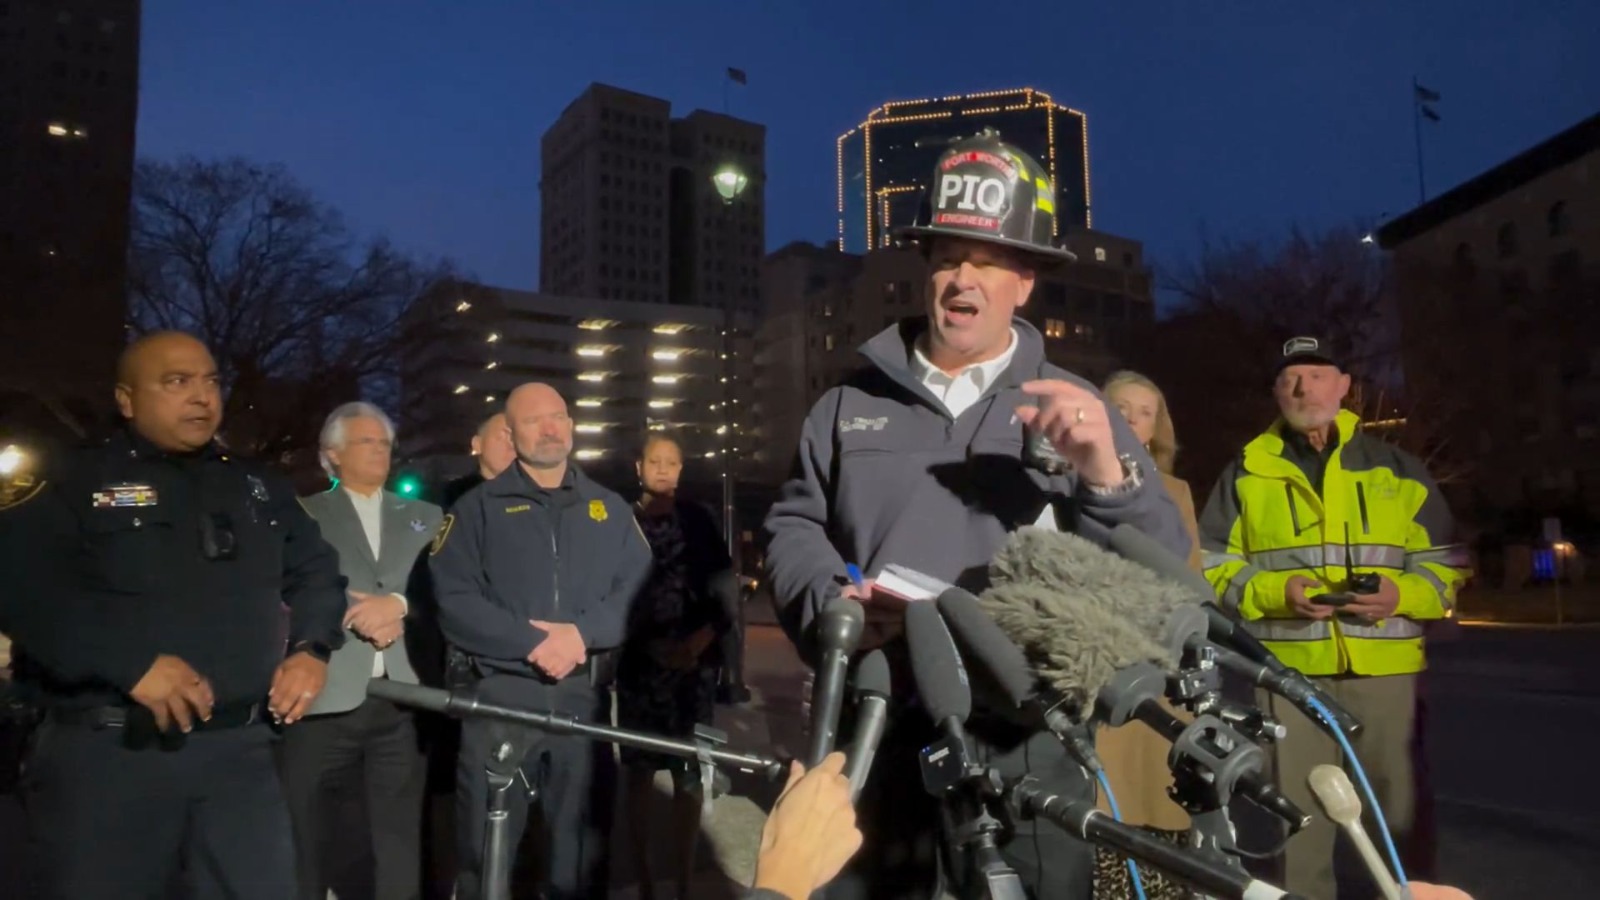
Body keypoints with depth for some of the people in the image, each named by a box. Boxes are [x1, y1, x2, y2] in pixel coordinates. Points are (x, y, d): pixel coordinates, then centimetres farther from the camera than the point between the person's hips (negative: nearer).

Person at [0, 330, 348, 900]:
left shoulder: (258, 487, 15)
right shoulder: (78, 484, 0)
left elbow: (315, 571, 20)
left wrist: (311, 648, 1)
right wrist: (130, 662, -23)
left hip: (239, 749, 4)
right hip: (106, 754, -3)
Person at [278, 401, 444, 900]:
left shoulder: (425, 516, 16)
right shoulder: (305, 515, 9)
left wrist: (399, 605, -11)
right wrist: (354, 616, -12)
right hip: (325, 694, -2)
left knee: (402, 832, 7)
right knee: (306, 830, 5)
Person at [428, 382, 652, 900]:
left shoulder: (609, 509, 14)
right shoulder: (479, 507, 6)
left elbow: (639, 590, 3)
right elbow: (454, 601, -6)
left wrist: (581, 633, -14)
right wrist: (531, 643, -17)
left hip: (586, 696, 2)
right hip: (502, 694, -2)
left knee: (584, 847, 11)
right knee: (484, 851, 4)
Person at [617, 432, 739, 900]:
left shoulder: (698, 519, 6)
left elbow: (725, 590, 4)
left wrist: (700, 641, -9)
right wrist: (652, 646, -7)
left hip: (694, 663, 1)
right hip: (639, 663, 0)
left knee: (688, 775, 3)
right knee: (640, 772, 6)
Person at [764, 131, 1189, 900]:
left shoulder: (1075, 408, 7)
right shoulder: (851, 405, 11)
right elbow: (793, 526, 12)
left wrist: (1107, 474, -19)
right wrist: (831, 601, -8)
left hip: (1026, 752, -1)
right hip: (874, 742, 1)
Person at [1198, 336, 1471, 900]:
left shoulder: (1396, 468, 10)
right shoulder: (1246, 473, 8)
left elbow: (1446, 564, 11)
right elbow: (1212, 567, 5)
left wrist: (1403, 594, -9)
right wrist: (1273, 591, -12)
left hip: (1385, 668, 1)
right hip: (1290, 669, -1)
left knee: (1400, 809, 8)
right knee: (1298, 812, 4)